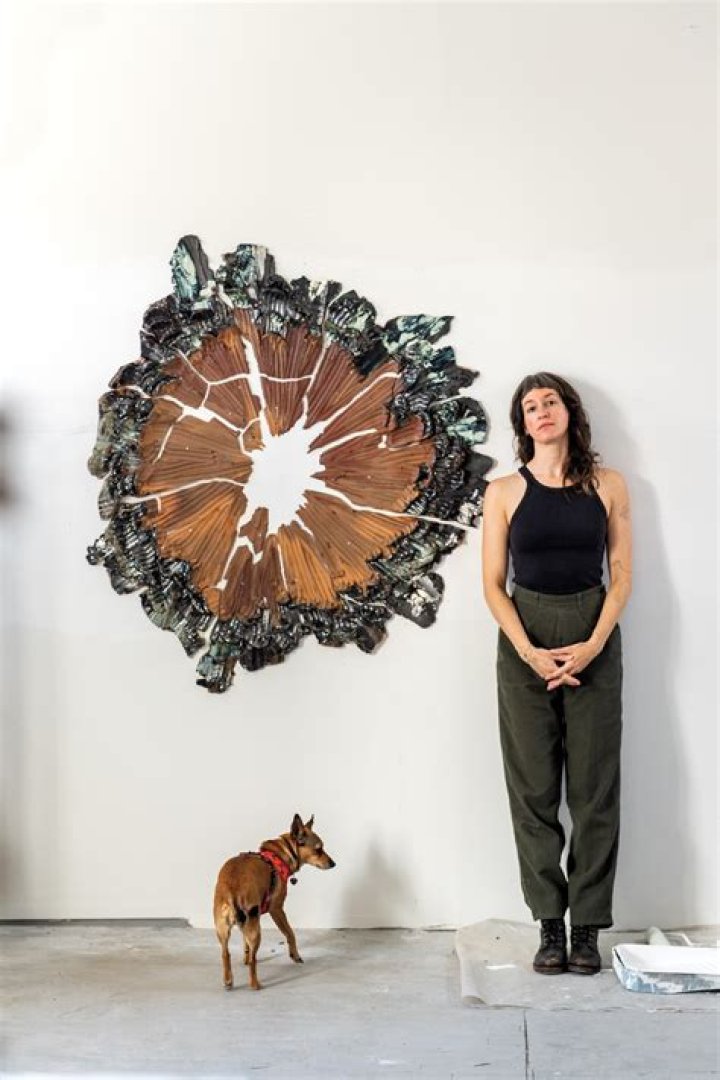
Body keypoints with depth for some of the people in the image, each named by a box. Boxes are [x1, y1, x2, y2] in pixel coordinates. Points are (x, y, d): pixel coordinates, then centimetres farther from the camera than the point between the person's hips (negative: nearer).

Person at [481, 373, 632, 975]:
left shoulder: (608, 486, 5)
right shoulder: (504, 492, 4)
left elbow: (622, 575, 3)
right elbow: (493, 584, 2)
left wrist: (592, 645, -11)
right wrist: (531, 652, -12)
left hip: (594, 639, 0)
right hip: (525, 640, 0)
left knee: (594, 785, 0)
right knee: (533, 785, 2)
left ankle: (588, 926, 9)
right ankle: (550, 924, 10)